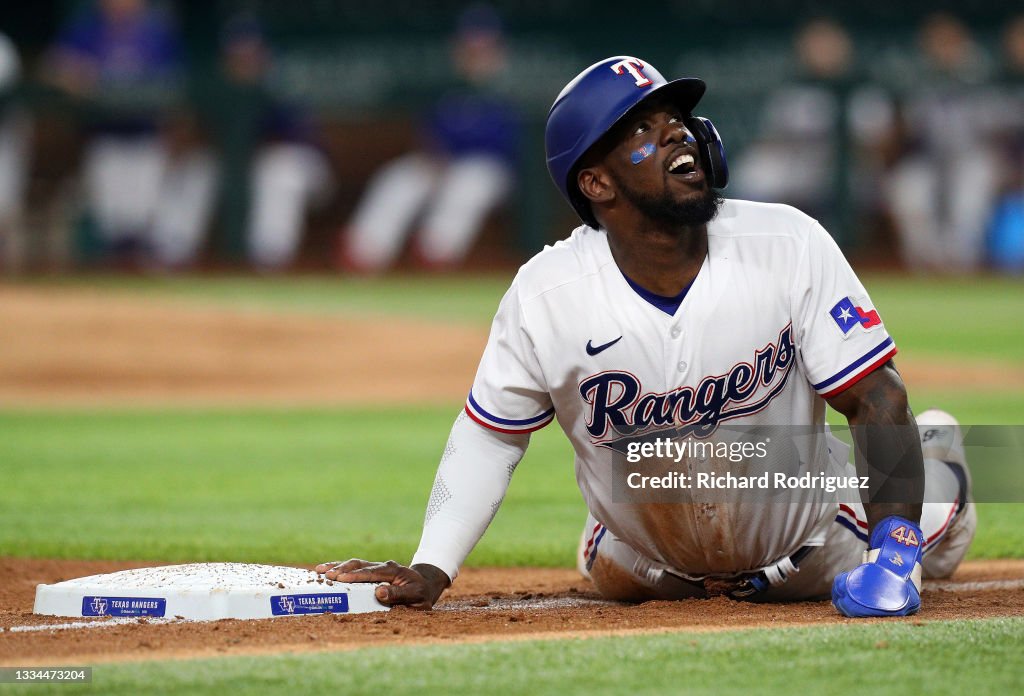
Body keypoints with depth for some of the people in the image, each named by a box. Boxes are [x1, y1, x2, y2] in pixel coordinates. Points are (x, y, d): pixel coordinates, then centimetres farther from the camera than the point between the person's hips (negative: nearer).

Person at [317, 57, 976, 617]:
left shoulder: (790, 247, -27)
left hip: (810, 543, -1)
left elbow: (875, 400, -23)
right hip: (655, 571, 1)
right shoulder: (545, 298, -26)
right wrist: (430, 569, -23)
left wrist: (892, 544, -37)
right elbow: (490, 435, -12)